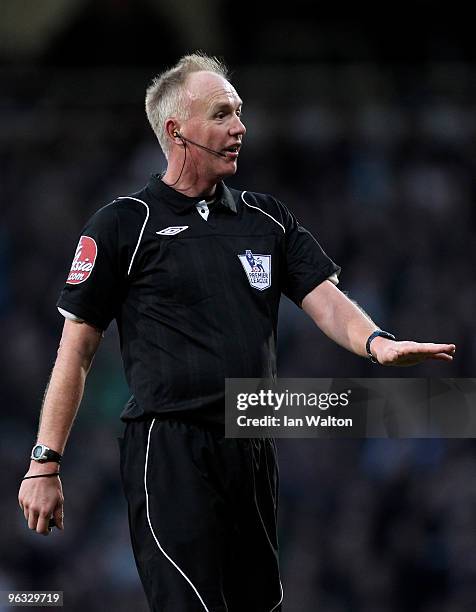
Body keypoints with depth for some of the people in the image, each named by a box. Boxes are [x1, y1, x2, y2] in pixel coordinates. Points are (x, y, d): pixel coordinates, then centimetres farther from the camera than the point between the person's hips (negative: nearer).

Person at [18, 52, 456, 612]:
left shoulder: (266, 218, 14)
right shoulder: (123, 226, -1)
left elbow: (326, 301, 4)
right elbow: (76, 350, -1)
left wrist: (375, 341, -19)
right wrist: (45, 464, -6)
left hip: (253, 450, 6)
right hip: (169, 454, -6)